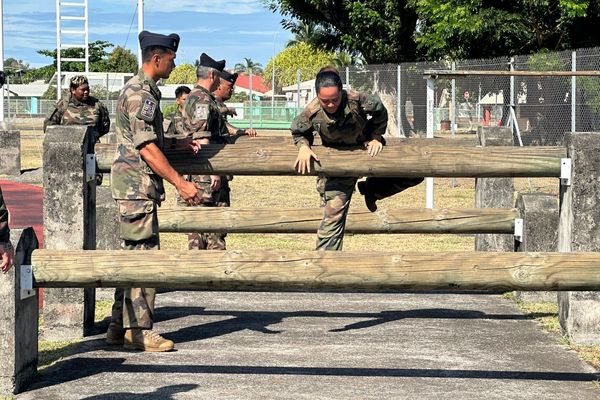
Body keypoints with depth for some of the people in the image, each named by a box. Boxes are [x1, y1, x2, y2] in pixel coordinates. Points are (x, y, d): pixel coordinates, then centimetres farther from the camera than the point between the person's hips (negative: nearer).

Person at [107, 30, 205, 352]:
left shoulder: (141, 90, 18)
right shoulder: (141, 94, -15)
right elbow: (146, 148, -21)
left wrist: (178, 143, 22)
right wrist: (181, 183, -22)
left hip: (134, 186, 11)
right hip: (137, 184, -11)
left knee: (132, 255, 13)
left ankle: (121, 326, 17)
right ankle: (138, 330, -5)